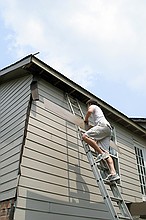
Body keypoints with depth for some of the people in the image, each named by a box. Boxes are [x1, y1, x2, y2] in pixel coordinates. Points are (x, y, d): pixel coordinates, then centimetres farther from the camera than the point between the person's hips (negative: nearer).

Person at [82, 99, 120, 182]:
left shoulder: (93, 106, 18)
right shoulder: (99, 109, 42)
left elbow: (89, 111, -6)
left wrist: (86, 120, 8)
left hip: (103, 125, -8)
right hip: (109, 129, 8)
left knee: (85, 136, -23)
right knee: (105, 152, -6)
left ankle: (101, 153, -30)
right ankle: (113, 173, -23)